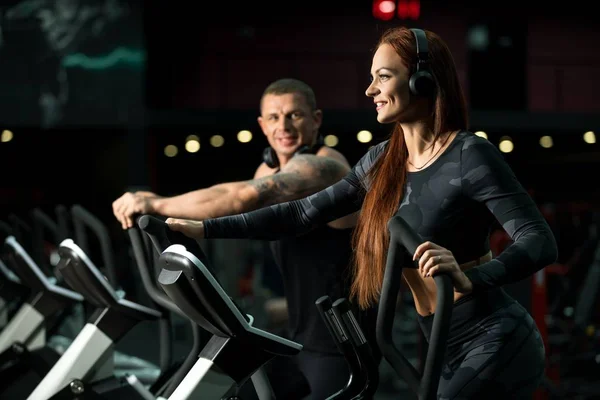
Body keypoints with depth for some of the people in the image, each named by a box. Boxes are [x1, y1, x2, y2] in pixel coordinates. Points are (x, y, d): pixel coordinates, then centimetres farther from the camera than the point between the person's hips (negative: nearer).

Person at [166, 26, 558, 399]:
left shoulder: (470, 155, -13)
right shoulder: (382, 162, 8)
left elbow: (541, 242, -20)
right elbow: (303, 214, 12)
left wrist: (470, 279, -37)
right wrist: (206, 228, 8)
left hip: (495, 344, -8)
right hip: (453, 355, 8)